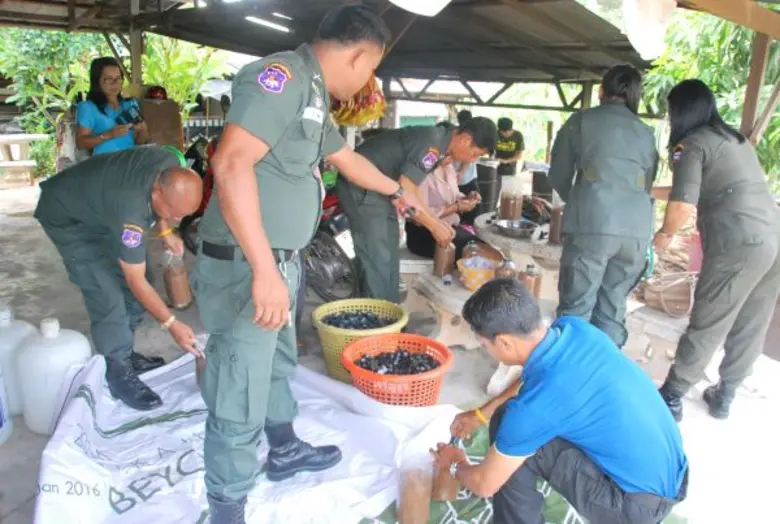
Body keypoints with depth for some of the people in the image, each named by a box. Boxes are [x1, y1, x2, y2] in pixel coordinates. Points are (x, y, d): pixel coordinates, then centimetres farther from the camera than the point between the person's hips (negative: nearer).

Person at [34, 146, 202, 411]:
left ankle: (122, 353, 20)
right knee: (107, 295, -16)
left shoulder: (171, 167, -23)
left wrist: (165, 232, -5)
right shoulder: (129, 209, -41)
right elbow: (137, 281, -30)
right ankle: (119, 373, -3)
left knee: (126, 285, 5)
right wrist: (171, 324, -26)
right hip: (67, 217, -8)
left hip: (98, 204, 8)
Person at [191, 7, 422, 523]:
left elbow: (350, 159, 30)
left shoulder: (313, 95, 14)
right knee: (240, 401, 2)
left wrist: (396, 191, 45)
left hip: (282, 264, 10)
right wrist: (264, 270, -31)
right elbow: (232, 163, -29)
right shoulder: (281, 75, -17)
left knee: (278, 364, 26)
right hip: (247, 269, -10)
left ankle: (286, 451, 48)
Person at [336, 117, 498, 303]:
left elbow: (409, 191, 14)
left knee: (388, 262, 15)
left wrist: (435, 221, 8)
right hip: (361, 188, -11)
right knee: (377, 264, -9)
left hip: (378, 189, 11)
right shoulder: (433, 142, -22)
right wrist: (434, 226, -13)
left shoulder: (437, 142, 9)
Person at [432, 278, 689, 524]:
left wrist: (456, 465, 10)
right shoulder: (574, 327, -9)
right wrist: (482, 414, 18)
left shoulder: (534, 405, -28)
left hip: (640, 503, -7)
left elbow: (485, 485, -11)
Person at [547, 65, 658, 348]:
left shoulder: (581, 120, 12)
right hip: (637, 228, 4)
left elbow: (558, 177, 14)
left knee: (576, 308, 2)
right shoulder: (646, 132, 22)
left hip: (592, 223, -4)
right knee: (613, 308, 12)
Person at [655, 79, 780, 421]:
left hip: (740, 244, -8)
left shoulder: (691, 144, -3)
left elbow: (683, 204, -13)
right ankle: (724, 397, 27)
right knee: (751, 328, 14)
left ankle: (671, 398, 10)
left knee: (706, 327, 0)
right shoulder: (734, 139, 22)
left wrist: (665, 235, 6)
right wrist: (652, 191, 37)